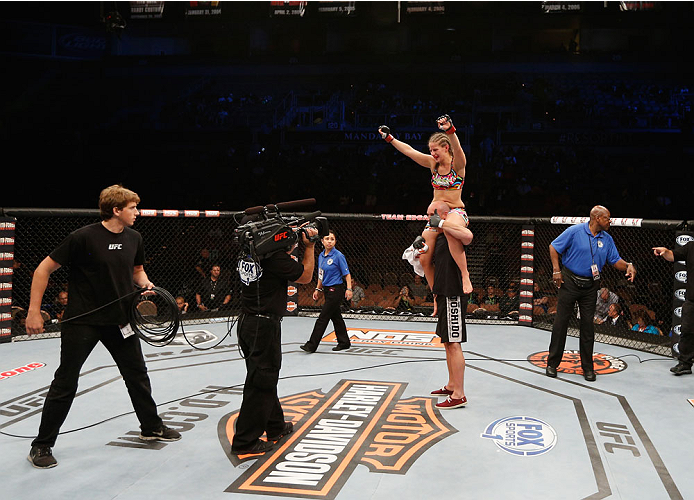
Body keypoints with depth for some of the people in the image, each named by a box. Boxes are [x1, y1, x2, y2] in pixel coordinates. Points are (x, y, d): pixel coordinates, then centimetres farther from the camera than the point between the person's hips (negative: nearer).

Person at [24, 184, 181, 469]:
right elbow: (44, 269, -12)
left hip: (119, 320, 6)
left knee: (137, 374, 14)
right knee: (66, 382, 0)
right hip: (82, 321, -6)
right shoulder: (84, 237, -17)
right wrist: (34, 311, -15)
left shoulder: (134, 238, 2)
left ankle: (151, 427, 33)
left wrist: (145, 284, -2)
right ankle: (41, 446, 13)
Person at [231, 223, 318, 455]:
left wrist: (295, 241, 13)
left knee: (264, 378, 21)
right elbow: (305, 276, -7)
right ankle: (245, 442, 2)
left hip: (246, 322, 9)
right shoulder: (273, 256, -18)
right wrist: (309, 246, 0)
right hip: (265, 326, -9)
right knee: (261, 382, -2)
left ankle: (275, 426, 37)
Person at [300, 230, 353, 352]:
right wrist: (318, 289, 17)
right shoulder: (321, 256, 9)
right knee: (336, 317, 13)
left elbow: (347, 273, -11)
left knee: (323, 317, -6)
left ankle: (311, 345, -3)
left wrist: (349, 289, -18)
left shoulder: (338, 255, -12)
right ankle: (344, 342, 24)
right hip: (327, 290, 7)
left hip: (336, 290, -7)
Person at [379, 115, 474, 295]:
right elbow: (409, 151, 15)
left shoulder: (457, 164, -7)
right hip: (435, 213, 6)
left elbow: (457, 148, -29)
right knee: (424, 260, -5)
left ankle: (465, 275, -34)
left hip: (456, 212, -6)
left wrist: (450, 130, -48)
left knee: (449, 231, -43)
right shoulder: (433, 163, 9)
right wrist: (389, 138, 15)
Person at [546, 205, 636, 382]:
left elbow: (615, 261, 8)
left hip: (590, 286, 4)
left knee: (588, 324, 4)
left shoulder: (607, 239, 7)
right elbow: (553, 247, -3)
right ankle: (552, 364, 9)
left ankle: (587, 367, 13)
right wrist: (556, 270, -9)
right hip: (569, 281, -4)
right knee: (561, 321, -1)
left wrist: (628, 266, -13)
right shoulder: (575, 231, -8)